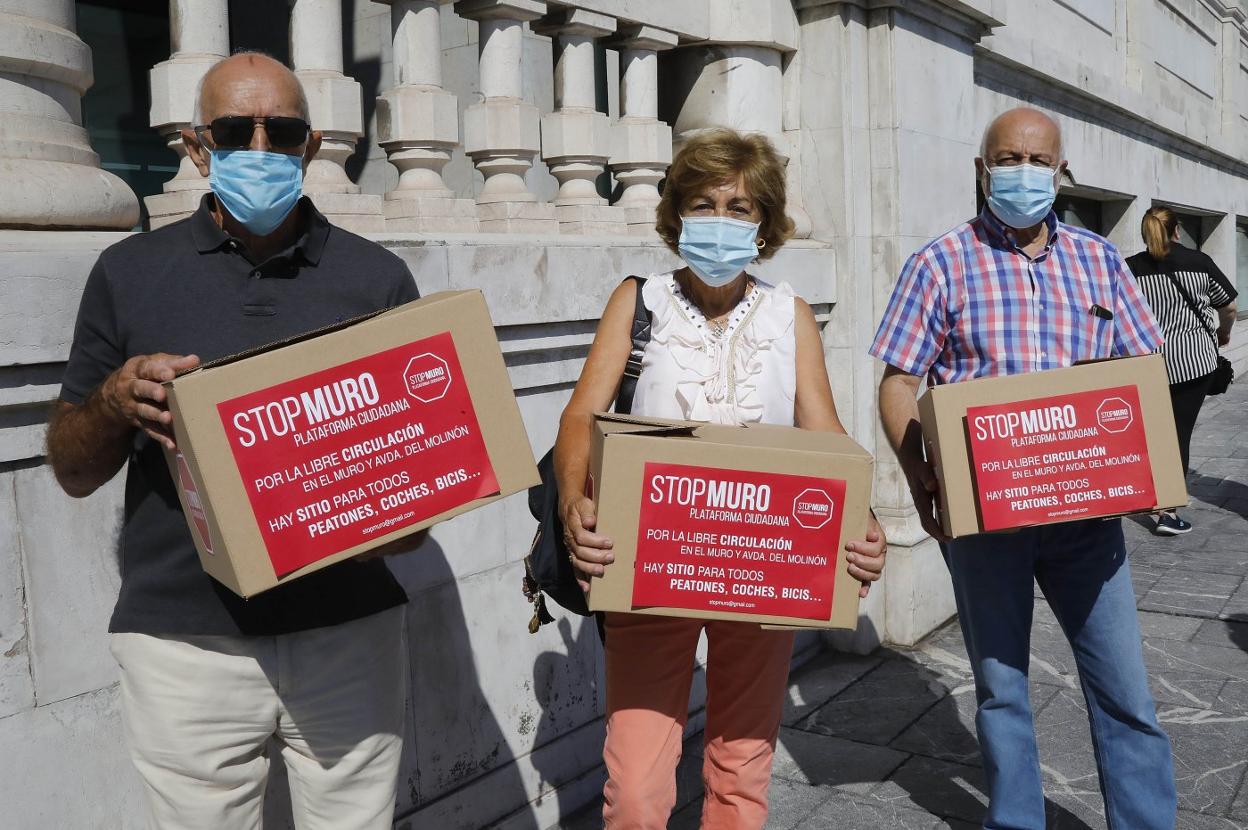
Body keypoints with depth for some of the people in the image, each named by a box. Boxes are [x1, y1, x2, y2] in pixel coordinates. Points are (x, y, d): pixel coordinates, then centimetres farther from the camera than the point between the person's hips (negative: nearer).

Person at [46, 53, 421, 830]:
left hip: (350, 632, 1)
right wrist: (113, 403, -13)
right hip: (183, 642, 0)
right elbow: (74, 472, 8)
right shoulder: (129, 273, 3)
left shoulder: (377, 276, 3)